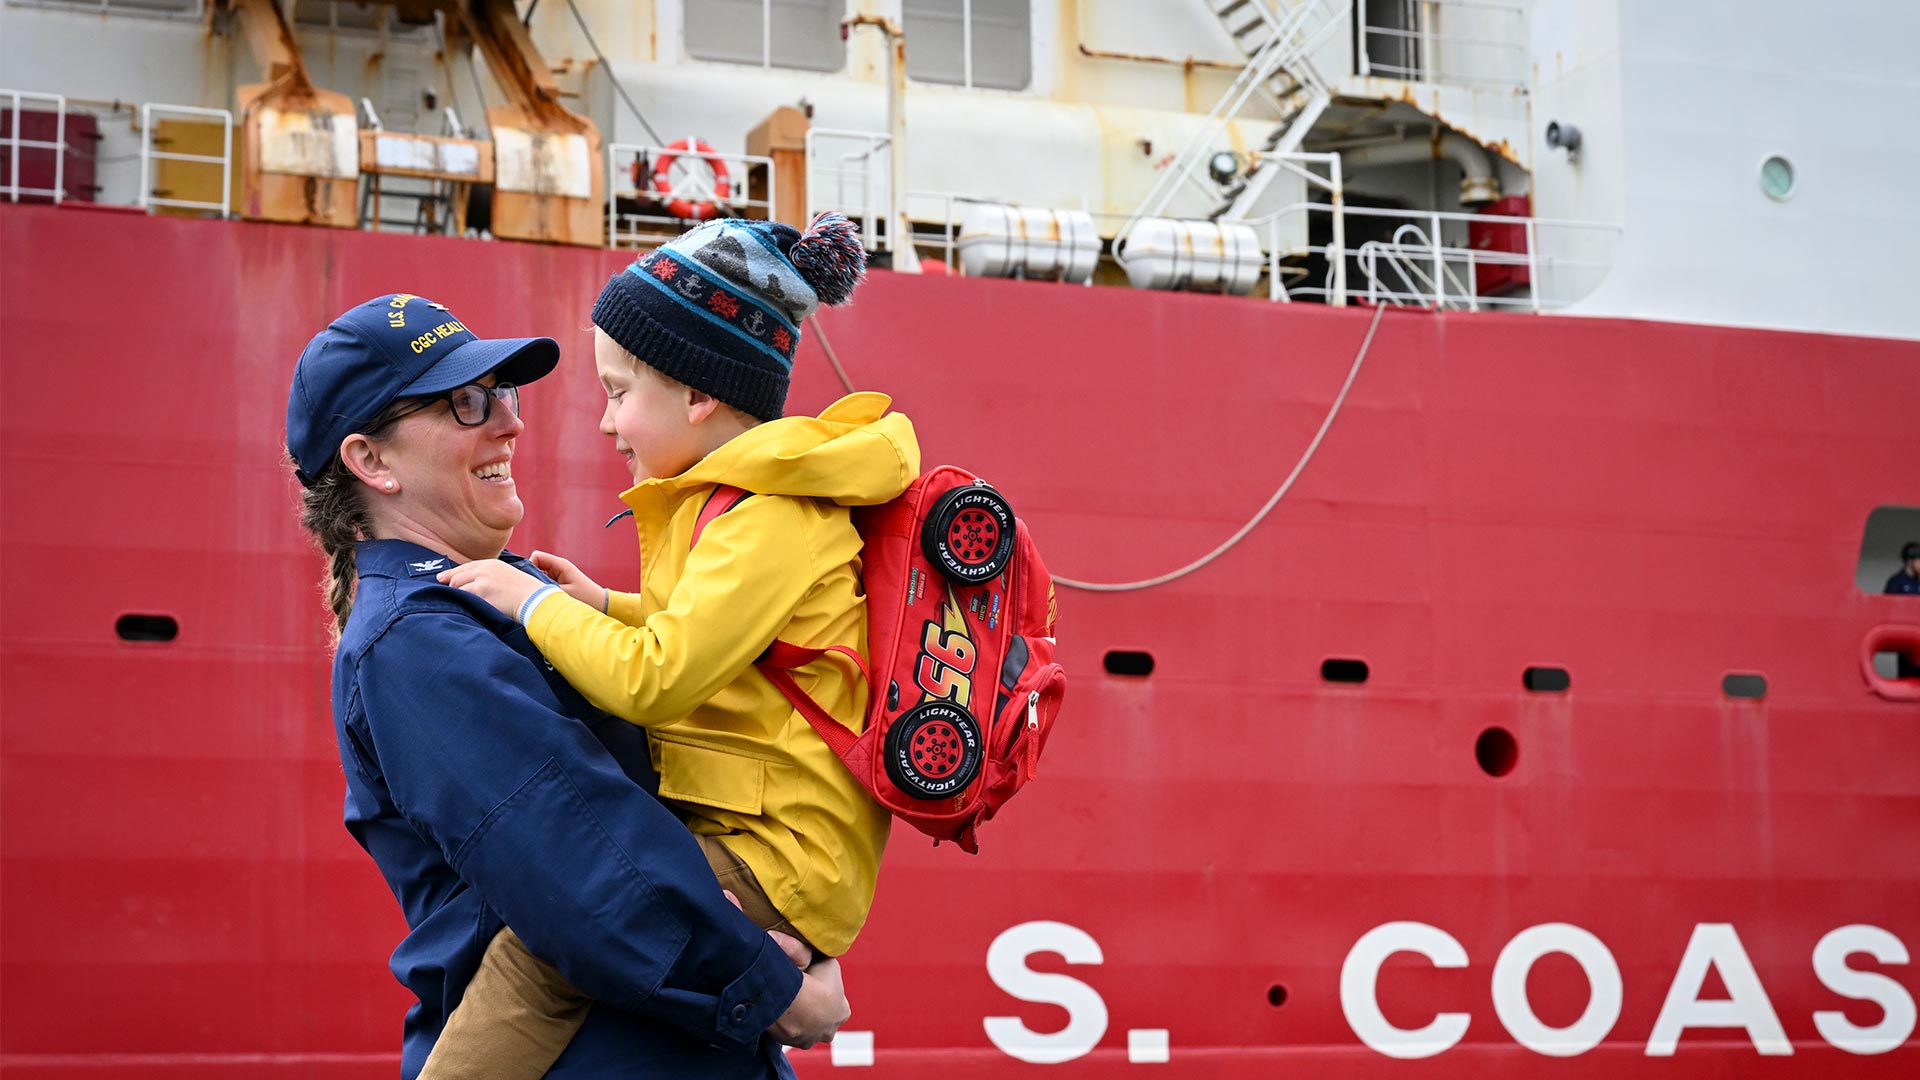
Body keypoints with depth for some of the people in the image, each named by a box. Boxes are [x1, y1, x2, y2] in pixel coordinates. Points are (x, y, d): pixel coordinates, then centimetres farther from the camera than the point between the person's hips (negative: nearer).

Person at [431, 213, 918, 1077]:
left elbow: (655, 679, -24)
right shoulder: (746, 496, 14)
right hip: (740, 827, 11)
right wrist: (606, 606, 18)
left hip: (778, 860, -11)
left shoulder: (767, 518, -18)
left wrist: (535, 603, -11)